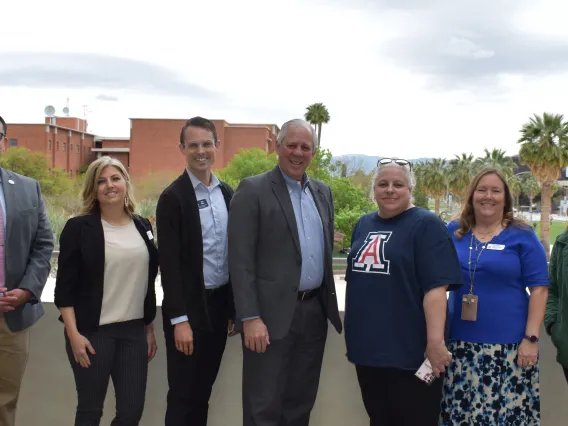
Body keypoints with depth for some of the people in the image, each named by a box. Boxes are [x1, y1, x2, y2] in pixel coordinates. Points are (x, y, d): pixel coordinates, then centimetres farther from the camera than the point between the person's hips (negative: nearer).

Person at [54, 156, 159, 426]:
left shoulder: (143, 227, 7)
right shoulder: (79, 227, -6)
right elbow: (64, 288, -7)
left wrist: (150, 329, 13)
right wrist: (74, 334, -13)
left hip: (134, 330, 4)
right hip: (92, 331, -4)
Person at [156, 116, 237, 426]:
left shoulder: (227, 193, 8)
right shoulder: (173, 197, -10)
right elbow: (169, 263, -14)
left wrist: (235, 308, 10)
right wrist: (179, 319, -18)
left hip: (220, 304, 5)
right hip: (189, 308, -5)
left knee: (203, 392, 15)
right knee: (183, 395, 5)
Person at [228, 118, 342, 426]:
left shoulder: (323, 192, 12)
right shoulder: (253, 190, -7)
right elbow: (241, 260, -12)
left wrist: (328, 302, 13)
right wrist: (250, 318, -17)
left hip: (315, 311, 6)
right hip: (273, 313, -6)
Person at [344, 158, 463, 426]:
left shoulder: (426, 225, -9)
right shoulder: (363, 224, 11)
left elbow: (436, 287, -17)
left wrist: (435, 341, -23)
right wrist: (353, 330, 18)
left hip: (410, 351, -6)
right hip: (367, 347, 6)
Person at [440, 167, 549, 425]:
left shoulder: (522, 236, -2)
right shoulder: (453, 232, 7)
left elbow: (539, 288, -4)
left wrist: (531, 338, -10)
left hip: (508, 346, -3)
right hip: (460, 343, 3)